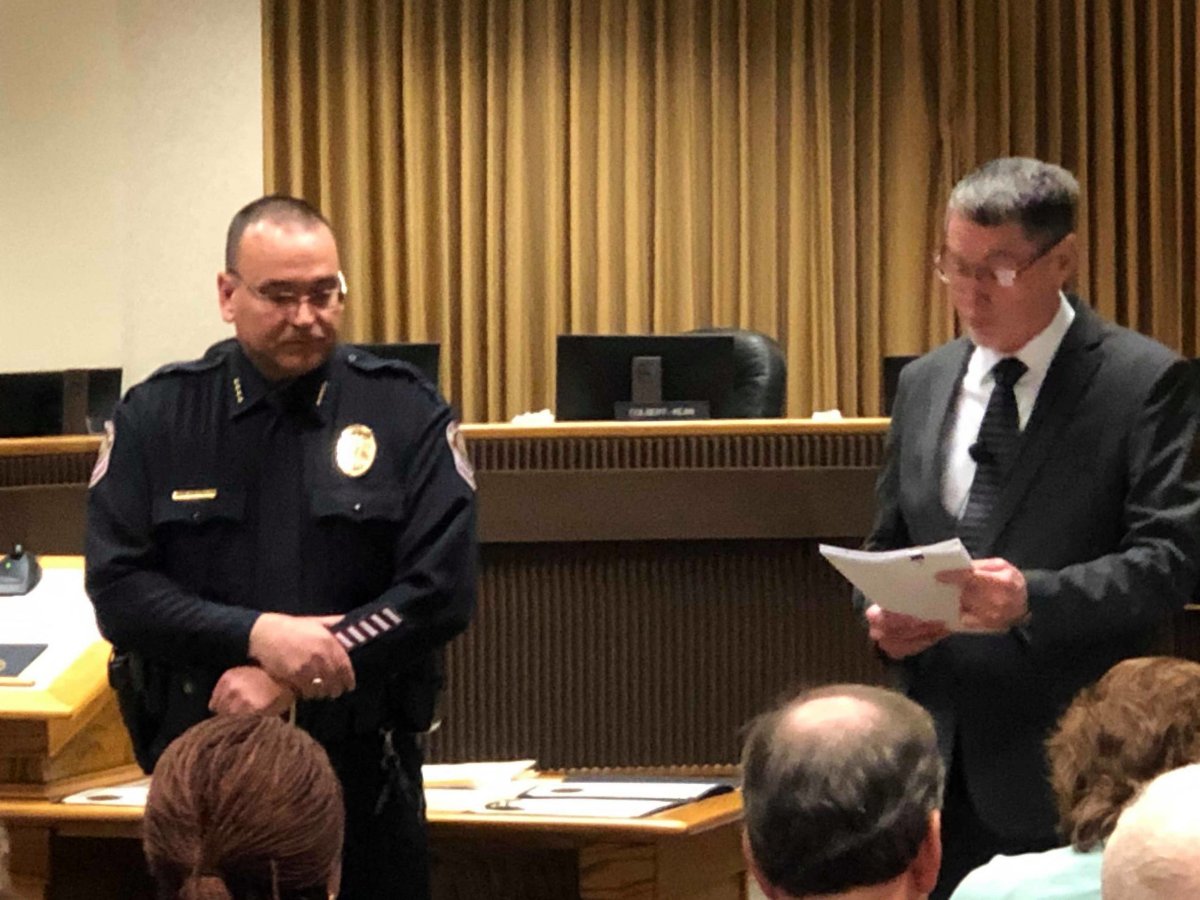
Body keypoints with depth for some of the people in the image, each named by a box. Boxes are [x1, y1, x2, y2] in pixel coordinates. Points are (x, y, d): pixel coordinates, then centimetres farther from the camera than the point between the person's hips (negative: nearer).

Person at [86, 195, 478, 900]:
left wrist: (291, 678, -17)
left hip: (365, 775, -1)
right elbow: (118, 588, -5)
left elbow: (444, 589, -9)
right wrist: (255, 635, -20)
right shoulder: (155, 417, 2)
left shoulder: (406, 413, -1)